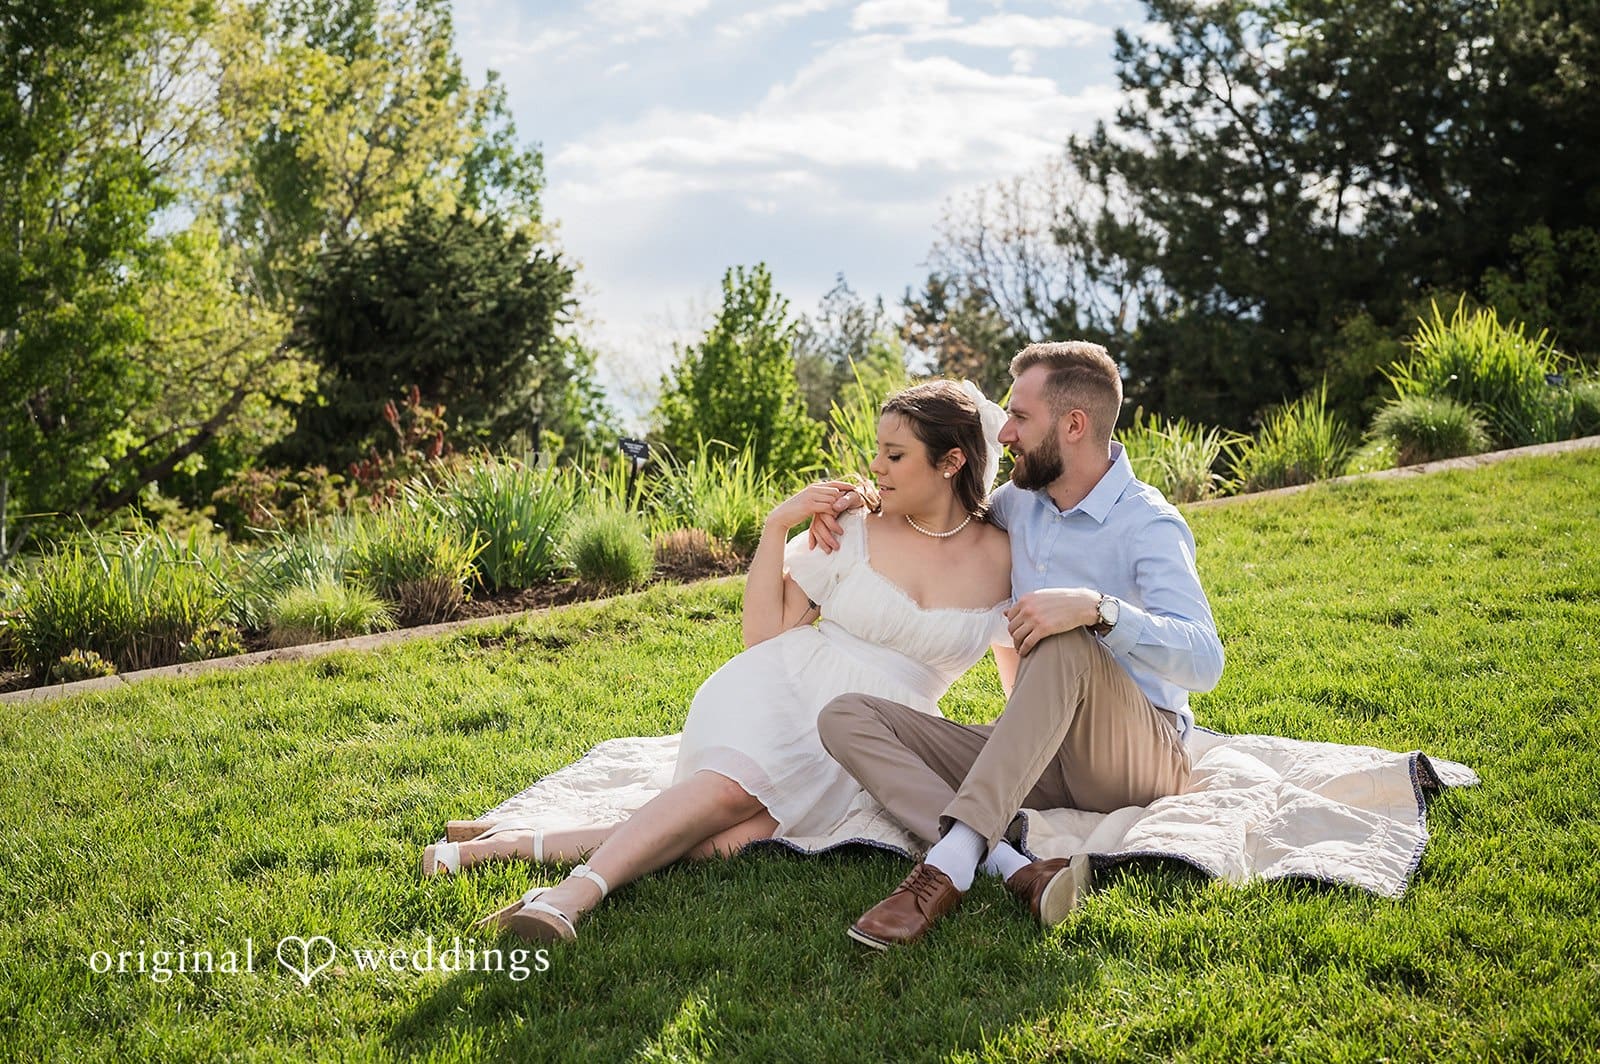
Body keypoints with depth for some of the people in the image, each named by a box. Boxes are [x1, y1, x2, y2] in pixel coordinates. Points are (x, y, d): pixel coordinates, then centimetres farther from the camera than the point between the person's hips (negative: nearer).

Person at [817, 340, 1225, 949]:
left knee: (1066, 643, -37)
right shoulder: (1019, 502, 10)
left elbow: (1203, 662, -26)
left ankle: (951, 861, -42)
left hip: (1139, 758, -6)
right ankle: (1014, 871, -35)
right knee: (845, 717, -13)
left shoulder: (1148, 525, -11)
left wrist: (1096, 607, -39)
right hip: (1034, 756, 7)